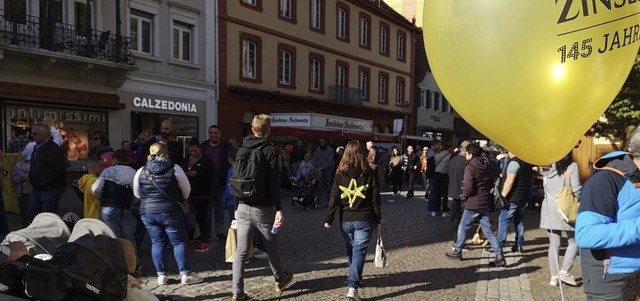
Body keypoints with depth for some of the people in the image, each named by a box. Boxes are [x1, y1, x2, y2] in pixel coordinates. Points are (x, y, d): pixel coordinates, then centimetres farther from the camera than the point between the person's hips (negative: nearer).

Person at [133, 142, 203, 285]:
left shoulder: (141, 171, 0)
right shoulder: (174, 169, -8)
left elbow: (137, 194, 10)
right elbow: (186, 190, 0)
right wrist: (180, 200, 20)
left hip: (148, 212, 3)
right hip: (170, 211, -3)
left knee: (157, 242, 11)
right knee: (179, 242, 5)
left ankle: (161, 275, 12)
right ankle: (185, 274, 5)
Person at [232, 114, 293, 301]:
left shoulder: (242, 149, 8)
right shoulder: (271, 150, -10)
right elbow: (274, 183, -16)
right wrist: (279, 209, -16)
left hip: (242, 207, 4)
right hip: (263, 208, -4)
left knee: (241, 251, 4)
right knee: (271, 247, 15)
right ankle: (280, 280, 36)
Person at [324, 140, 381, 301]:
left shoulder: (340, 173, -1)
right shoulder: (368, 173, -3)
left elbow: (334, 199, -3)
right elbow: (375, 199, -1)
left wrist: (328, 219, 4)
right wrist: (377, 220, 7)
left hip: (346, 220, 2)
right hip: (364, 219, -2)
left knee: (351, 250, 20)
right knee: (359, 252, -2)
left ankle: (354, 279, 37)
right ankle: (352, 287, -13)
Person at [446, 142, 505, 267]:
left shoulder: (470, 168, -14)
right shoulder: (486, 166, 9)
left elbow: (468, 187, -20)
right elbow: (491, 184, 14)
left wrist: (463, 196, -3)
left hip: (473, 203, -7)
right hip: (486, 203, 7)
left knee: (463, 227, 10)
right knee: (488, 230, 9)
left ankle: (458, 251, 20)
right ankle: (499, 256, 3)